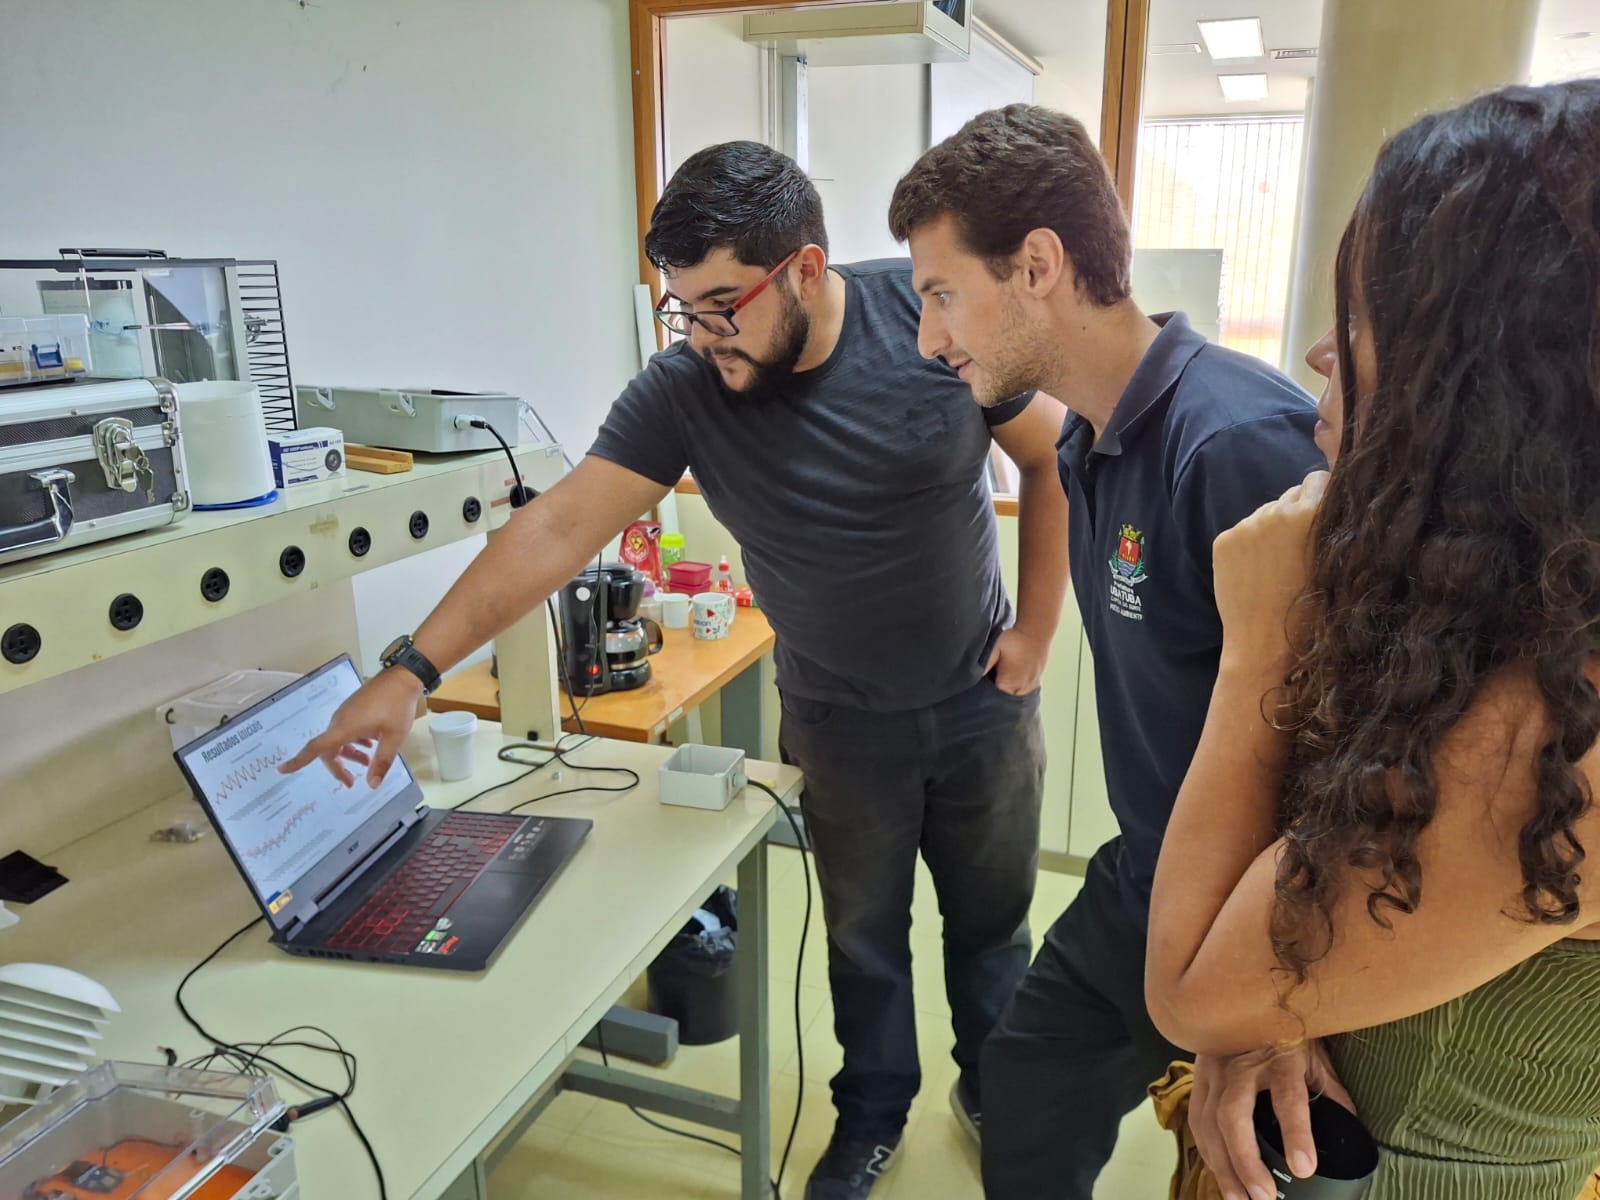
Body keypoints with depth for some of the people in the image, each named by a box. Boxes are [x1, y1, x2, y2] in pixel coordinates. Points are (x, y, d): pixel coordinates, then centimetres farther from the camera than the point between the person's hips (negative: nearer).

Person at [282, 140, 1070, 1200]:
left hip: (985, 698, 0)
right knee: (863, 932, 16)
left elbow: (1058, 459, -8)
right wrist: (412, 670, -24)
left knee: (991, 918, 19)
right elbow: (560, 529, -19)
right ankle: (872, 1114, 42)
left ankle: (997, 1094, 46)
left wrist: (1037, 627, -8)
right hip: (841, 721, 0)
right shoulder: (682, 390, -17)